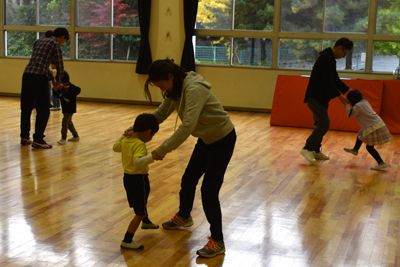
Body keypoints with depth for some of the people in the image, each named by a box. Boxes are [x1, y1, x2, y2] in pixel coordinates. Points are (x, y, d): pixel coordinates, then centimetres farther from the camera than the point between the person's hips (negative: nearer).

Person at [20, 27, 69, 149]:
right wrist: (58, 82, 14)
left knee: (26, 108, 16)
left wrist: (52, 79, 29)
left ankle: (24, 137, 24)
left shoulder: (41, 41, 23)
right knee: (43, 110, 1)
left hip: (27, 75, 8)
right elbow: (60, 67, -2)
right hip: (39, 78, -8)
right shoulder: (56, 45, 0)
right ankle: (38, 140, 1)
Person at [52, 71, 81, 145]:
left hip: (70, 109, -9)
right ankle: (75, 136, 32)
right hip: (65, 109, 9)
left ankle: (63, 138, -8)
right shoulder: (62, 88, 8)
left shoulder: (70, 87, -17)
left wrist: (69, 88, -40)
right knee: (69, 122, 18)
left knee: (65, 122, -13)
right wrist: (55, 91, -6)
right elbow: (59, 96, 12)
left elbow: (78, 90, -32)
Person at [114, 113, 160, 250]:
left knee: (141, 201, 34)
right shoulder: (140, 145, -26)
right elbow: (137, 161, -42)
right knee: (140, 212, 1)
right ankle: (127, 241, 2)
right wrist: (151, 157, -49)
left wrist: (124, 135, 26)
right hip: (138, 179, -10)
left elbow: (115, 147, 22)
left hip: (127, 177, 10)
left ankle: (146, 222, 60)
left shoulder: (125, 141, 1)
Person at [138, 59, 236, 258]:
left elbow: (188, 125, -39)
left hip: (222, 139, -9)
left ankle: (217, 241, 2)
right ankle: (183, 217, 46)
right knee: (188, 180, 19)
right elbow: (160, 114, 3)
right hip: (206, 138, 9)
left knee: (209, 190, -10)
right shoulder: (175, 90, -3)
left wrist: (163, 149, -37)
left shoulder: (194, 90, -31)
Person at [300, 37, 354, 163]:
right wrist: (340, 96, -18)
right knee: (324, 123, -13)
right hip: (315, 97, -11)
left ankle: (315, 151, 22)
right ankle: (307, 149, -7)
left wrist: (348, 90, 13)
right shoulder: (325, 59, -19)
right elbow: (328, 82, -23)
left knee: (321, 124, 14)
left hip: (320, 97, 11)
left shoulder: (330, 59, 15)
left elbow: (335, 80, 21)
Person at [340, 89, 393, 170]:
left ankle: (381, 163, -5)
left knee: (369, 147, -4)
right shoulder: (364, 102, 11)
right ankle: (355, 150, 51)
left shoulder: (358, 106, -17)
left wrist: (346, 105, 0)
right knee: (360, 135, 30)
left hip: (373, 128, -10)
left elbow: (350, 114, -9)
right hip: (378, 123, 10)